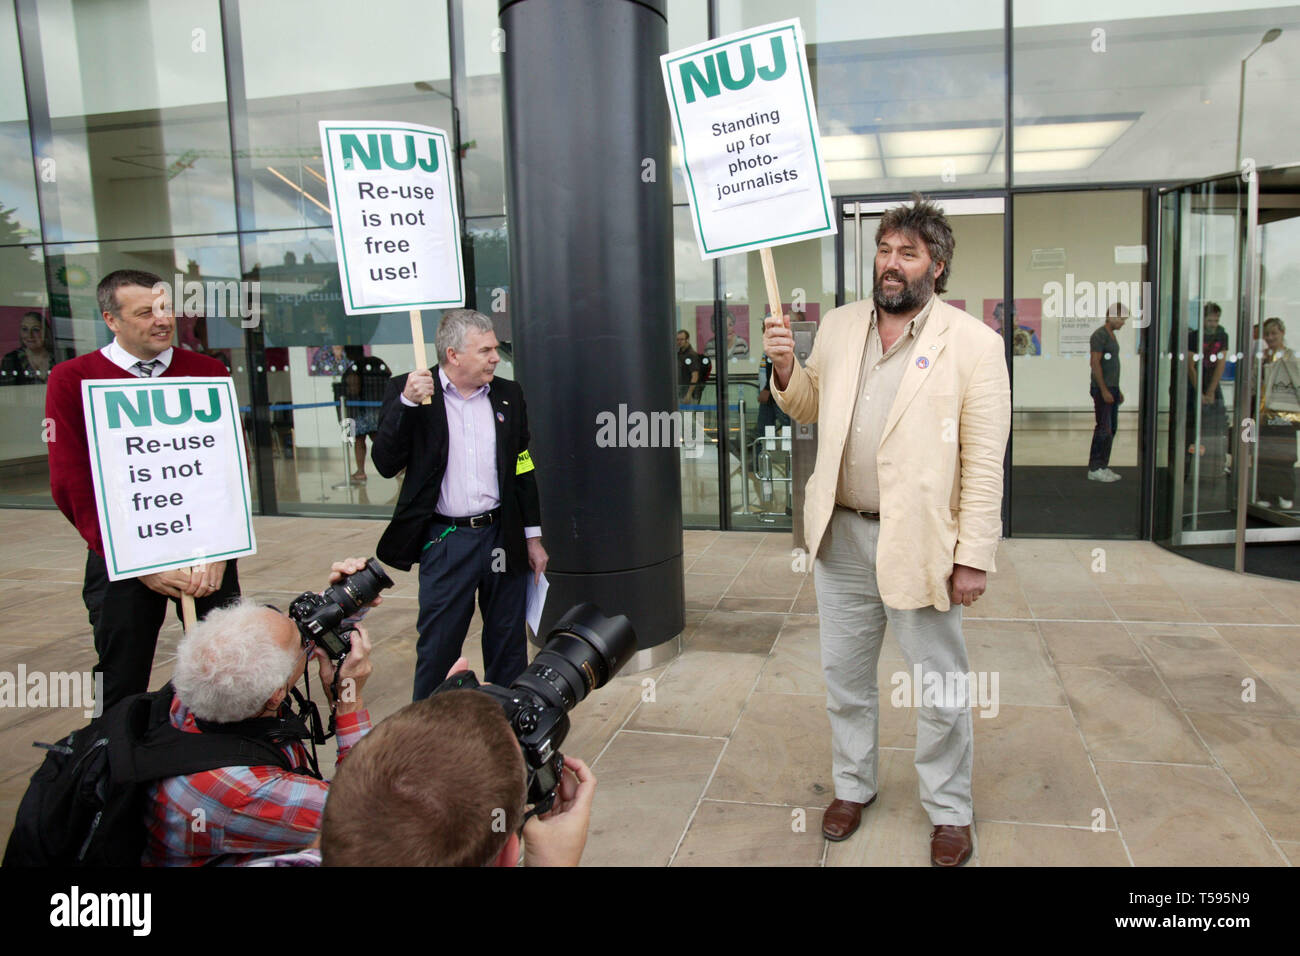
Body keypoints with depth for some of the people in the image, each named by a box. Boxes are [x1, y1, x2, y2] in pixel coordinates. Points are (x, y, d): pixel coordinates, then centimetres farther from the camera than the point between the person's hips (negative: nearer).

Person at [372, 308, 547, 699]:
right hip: (444, 542, -3)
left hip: (502, 537, 3)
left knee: (508, 644, 13)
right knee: (437, 647, 4)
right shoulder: (407, 391, -2)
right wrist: (406, 402, -21)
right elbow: (385, 464, -10)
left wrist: (533, 537, 11)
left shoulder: (507, 395, 7)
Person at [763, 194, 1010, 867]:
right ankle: (853, 785, 40)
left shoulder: (973, 343, -10)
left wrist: (972, 557, -14)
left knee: (939, 687, 10)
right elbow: (809, 407, 16)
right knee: (844, 675, 19)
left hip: (920, 542, -4)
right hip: (841, 535, 5)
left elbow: (984, 462, -11)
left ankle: (949, 811, 32)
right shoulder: (839, 326, 5)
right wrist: (785, 366, -5)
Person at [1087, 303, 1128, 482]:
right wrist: (1104, 390, -21)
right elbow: (1095, 363, -18)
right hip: (1102, 389, -10)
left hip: (1112, 388, 10)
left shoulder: (1112, 335, 17)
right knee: (1104, 428, -10)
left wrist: (1118, 390, 20)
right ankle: (1094, 469, -6)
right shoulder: (1099, 335, -11)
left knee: (1112, 428, 9)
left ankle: (1103, 467, 13)